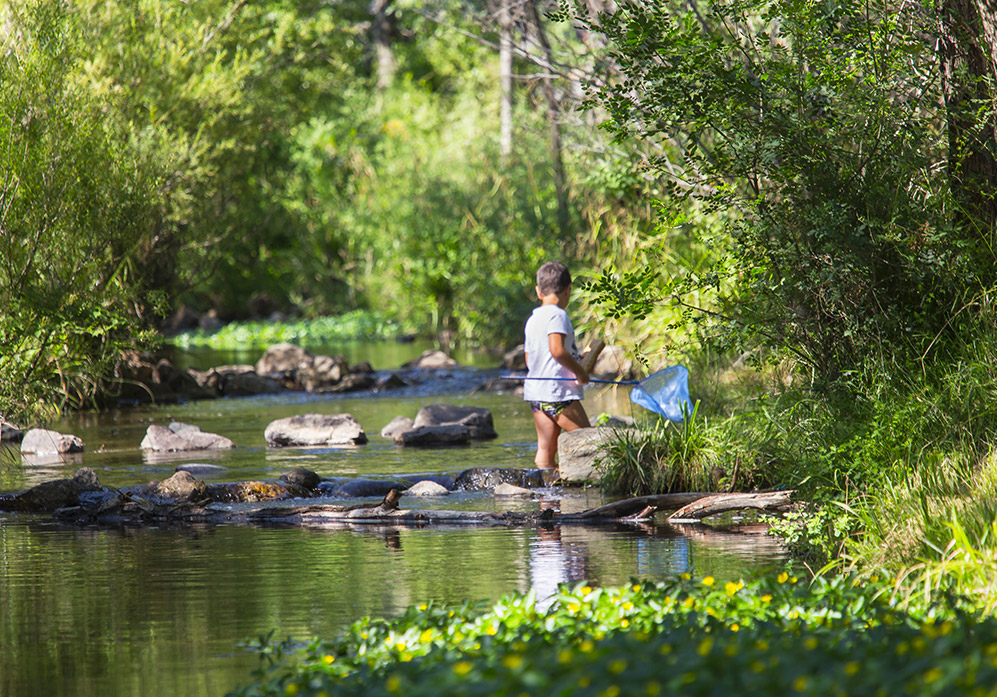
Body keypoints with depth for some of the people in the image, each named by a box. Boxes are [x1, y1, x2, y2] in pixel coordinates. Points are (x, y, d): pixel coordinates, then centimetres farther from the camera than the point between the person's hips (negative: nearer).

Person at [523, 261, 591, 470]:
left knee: (546, 450, 5)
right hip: (558, 393, -9)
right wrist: (580, 372, -15)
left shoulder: (532, 319, 16)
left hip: (535, 390, 9)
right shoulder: (557, 315, -11)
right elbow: (557, 350, -26)